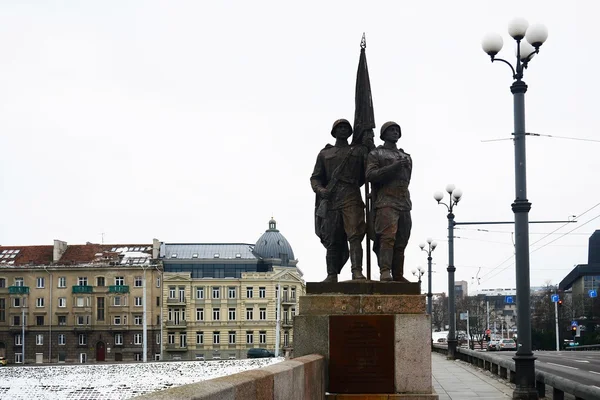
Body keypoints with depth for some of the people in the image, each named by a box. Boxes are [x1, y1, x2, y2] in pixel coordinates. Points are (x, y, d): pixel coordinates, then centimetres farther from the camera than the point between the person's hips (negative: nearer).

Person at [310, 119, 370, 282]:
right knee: (332, 240, 0)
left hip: (352, 199, -2)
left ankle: (357, 272, -26)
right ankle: (332, 275, 3)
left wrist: (368, 146, 1)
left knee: (355, 235, -17)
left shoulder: (359, 151, 19)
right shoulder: (325, 153, 21)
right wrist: (320, 189, -7)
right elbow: (315, 177, 15)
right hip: (330, 200, 2)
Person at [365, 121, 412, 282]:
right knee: (387, 237, -19)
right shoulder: (375, 154, 8)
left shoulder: (406, 157, 25)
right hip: (386, 202, -6)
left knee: (401, 242, 1)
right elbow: (370, 175, -6)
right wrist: (394, 167, -13)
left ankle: (398, 275, 1)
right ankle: (385, 272, -24)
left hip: (404, 203, 6)